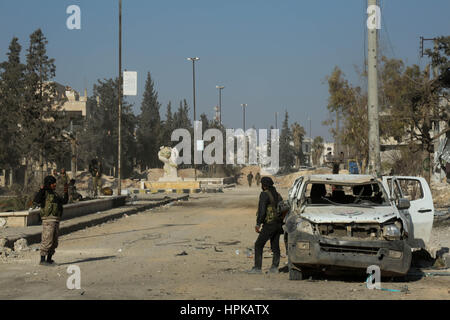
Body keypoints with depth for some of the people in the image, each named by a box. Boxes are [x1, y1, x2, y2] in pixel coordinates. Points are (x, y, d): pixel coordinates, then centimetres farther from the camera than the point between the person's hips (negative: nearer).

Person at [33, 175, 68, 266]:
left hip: (56, 221, 9)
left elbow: (64, 201, 25)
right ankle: (42, 260, -8)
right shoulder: (44, 193, -7)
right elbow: (36, 201, -24)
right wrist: (41, 190, -29)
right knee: (47, 240, -11)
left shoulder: (54, 194, 20)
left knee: (54, 242, 12)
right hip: (48, 220, -9)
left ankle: (49, 260, 20)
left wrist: (66, 193, 9)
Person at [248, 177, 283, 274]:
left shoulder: (264, 194, -9)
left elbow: (262, 210, -17)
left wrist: (258, 224, -15)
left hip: (269, 224, -7)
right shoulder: (278, 195, 15)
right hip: (278, 224, 8)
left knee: (258, 245, -2)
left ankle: (257, 268, -6)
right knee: (275, 246, 11)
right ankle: (274, 267, 5)